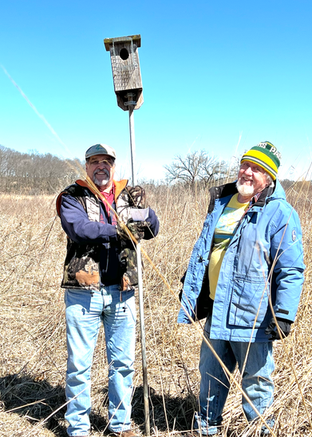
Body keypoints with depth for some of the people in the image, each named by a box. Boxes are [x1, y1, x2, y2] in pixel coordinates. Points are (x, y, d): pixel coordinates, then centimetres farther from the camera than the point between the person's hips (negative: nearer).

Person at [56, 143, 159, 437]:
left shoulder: (128, 195, 10)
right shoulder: (71, 197, 1)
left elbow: (151, 229, -3)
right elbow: (76, 227, -19)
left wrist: (142, 207, -23)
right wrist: (118, 231, -23)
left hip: (121, 292, 3)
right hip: (82, 292, -3)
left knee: (123, 362, 13)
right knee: (79, 364, 6)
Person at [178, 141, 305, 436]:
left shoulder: (279, 213, -9)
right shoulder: (220, 204, 10)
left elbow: (291, 270, -13)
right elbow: (201, 252, 18)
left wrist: (284, 314, -19)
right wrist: (189, 295, 16)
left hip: (252, 317, -6)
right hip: (217, 311, 7)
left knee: (255, 379, 9)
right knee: (210, 373, 20)